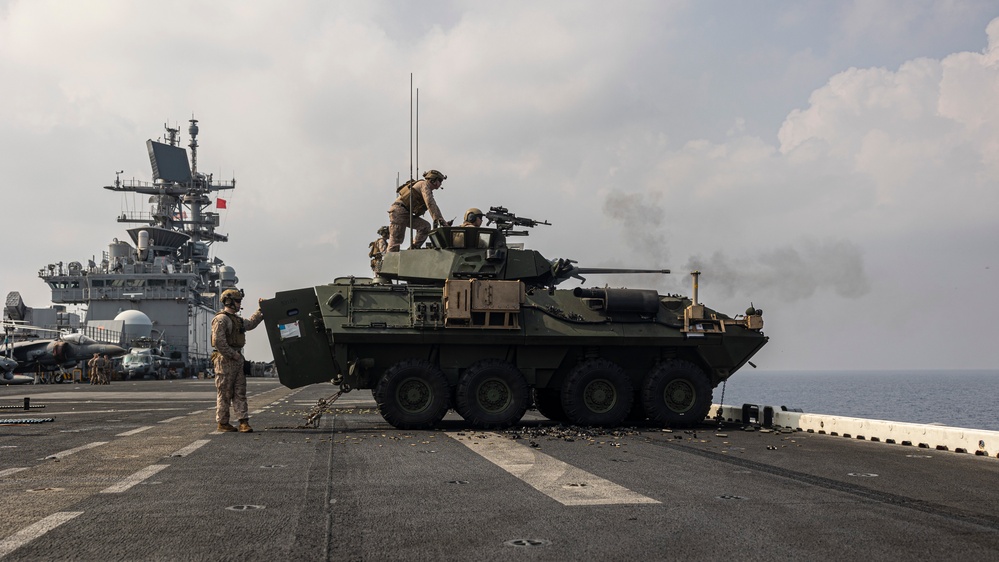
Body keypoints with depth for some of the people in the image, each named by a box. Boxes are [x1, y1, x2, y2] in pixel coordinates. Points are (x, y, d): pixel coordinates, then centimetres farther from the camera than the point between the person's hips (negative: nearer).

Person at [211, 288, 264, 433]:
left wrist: (261, 309, 32)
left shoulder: (236, 319, 19)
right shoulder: (221, 319, -12)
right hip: (225, 361, -9)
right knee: (225, 394, -1)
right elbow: (218, 341, -20)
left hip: (237, 360, 9)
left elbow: (250, 323, 37)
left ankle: (243, 423, 0)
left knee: (240, 393, 3)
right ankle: (222, 423, 8)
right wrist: (233, 355, -17)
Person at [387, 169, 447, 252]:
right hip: (398, 211, -9)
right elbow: (429, 203, -20)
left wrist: (442, 221, 14)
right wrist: (436, 218, -24)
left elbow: (434, 207, 24)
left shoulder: (429, 192, 22)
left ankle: (413, 249, -2)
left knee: (425, 226, -4)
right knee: (396, 239, -11)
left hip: (407, 214, 9)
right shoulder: (424, 184, -8)